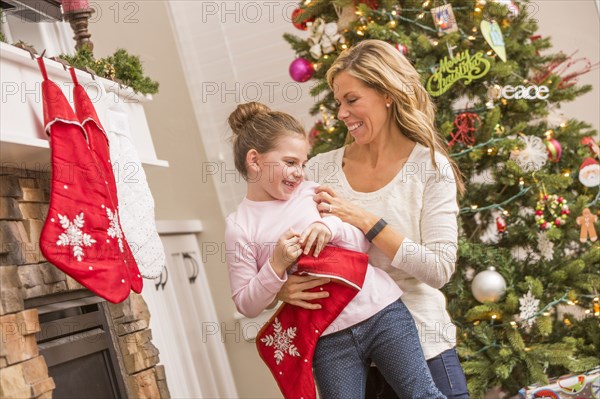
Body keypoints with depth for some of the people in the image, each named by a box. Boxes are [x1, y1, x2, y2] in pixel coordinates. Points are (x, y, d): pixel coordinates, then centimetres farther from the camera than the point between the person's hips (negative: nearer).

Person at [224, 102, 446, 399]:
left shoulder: (313, 192, 7)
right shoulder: (239, 226, -1)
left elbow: (363, 243, 11)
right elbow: (247, 305, -2)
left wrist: (333, 226, -9)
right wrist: (277, 265, -16)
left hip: (383, 312, 2)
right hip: (329, 339, -2)